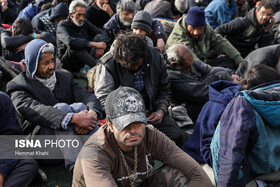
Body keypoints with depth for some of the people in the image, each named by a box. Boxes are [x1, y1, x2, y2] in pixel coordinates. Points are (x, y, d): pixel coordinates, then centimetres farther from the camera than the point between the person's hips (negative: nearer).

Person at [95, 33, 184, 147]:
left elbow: (164, 90, 13)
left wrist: (161, 111, -5)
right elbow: (104, 98, -15)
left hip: (151, 111, 4)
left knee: (176, 136, -19)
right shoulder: (108, 65, -11)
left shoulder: (155, 57, 1)